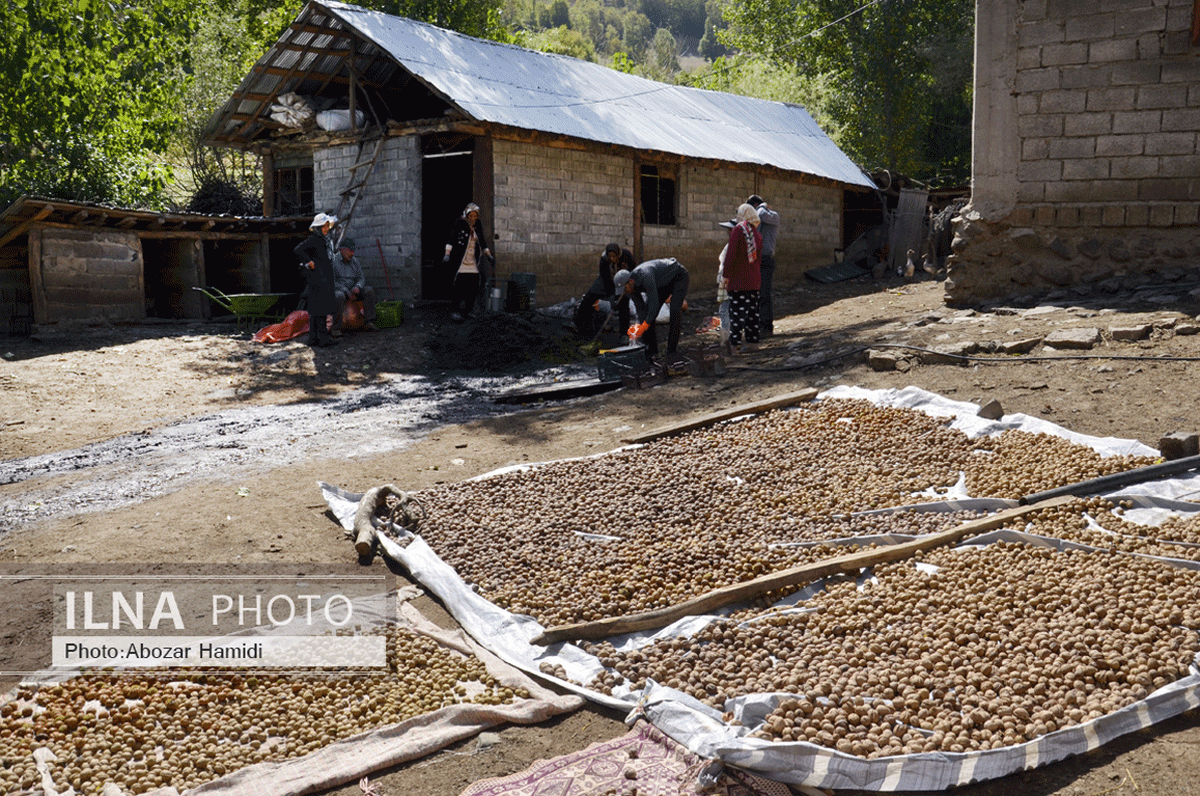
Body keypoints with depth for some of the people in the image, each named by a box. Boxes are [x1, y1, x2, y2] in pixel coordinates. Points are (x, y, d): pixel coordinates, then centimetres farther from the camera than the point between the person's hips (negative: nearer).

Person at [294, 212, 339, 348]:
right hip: (318, 278, -10)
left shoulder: (323, 240, 17)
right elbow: (298, 250, -23)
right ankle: (323, 338, -9)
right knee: (321, 307, -9)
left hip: (325, 278, 10)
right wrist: (309, 262, -20)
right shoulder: (313, 239, -12)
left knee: (315, 309, 10)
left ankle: (313, 338, 13)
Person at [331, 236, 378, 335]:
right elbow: (332, 282, -14)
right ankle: (336, 328, -35)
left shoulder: (354, 261, 11)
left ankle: (369, 322, -23)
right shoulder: (334, 261, -7)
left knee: (369, 290, -18)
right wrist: (347, 292, -23)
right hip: (338, 290, -5)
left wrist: (357, 287, -16)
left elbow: (361, 278, 9)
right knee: (340, 297, -39)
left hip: (352, 291, 5)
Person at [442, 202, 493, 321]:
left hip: (473, 263, 5)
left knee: (473, 287, 3)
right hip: (460, 261, -5)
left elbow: (482, 243, 22)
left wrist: (489, 255, 20)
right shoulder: (459, 223, -3)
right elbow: (451, 239, -9)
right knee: (458, 286, -10)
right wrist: (447, 254, -18)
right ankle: (454, 311, -7)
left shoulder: (478, 226, 12)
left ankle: (468, 311, 13)